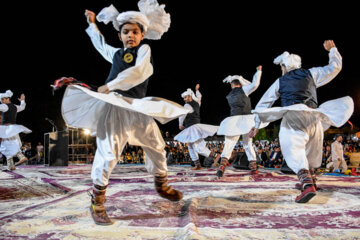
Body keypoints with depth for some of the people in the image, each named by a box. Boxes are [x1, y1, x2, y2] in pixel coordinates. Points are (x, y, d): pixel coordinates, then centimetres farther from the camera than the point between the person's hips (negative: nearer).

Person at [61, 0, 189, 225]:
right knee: (108, 152, -13)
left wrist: (109, 86, -15)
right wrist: (92, 23, 47)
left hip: (138, 108, 1)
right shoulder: (116, 53, 14)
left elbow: (139, 71, -16)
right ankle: (97, 202, 0)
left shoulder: (144, 49, 4)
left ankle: (162, 186, 36)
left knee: (156, 146, 11)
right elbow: (100, 44, 38)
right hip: (114, 107, 0)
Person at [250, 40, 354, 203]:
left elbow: (263, 104, 16)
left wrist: (256, 124, 22)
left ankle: (307, 183, -41)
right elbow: (335, 67, 28)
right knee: (311, 150, 23)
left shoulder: (280, 82, 16)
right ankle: (311, 179, 41)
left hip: (292, 117, -4)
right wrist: (332, 49, 44)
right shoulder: (311, 74, 19)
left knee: (294, 151, -16)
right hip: (313, 117, 4)